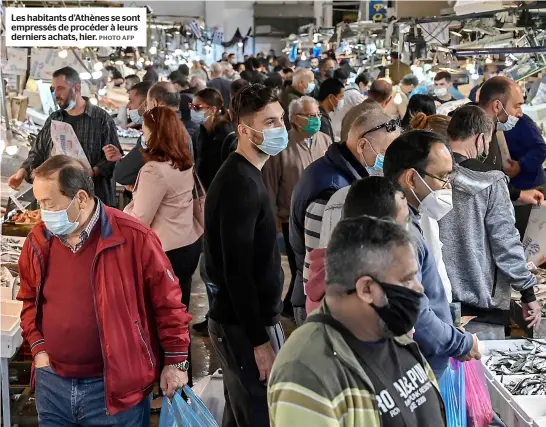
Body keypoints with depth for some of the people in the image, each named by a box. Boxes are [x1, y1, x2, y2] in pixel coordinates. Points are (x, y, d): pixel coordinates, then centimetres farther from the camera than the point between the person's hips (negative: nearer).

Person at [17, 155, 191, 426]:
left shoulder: (133, 238, -15)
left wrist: (175, 361, -2)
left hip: (116, 386, -4)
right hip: (52, 384, 5)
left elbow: (168, 301, -7)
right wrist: (38, 347, 4)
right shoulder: (38, 240, 1)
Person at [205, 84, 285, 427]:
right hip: (245, 326, -10)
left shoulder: (245, 176, 12)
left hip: (248, 320, 10)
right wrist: (260, 340, -22)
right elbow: (237, 271, -24)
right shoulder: (239, 184, -20)